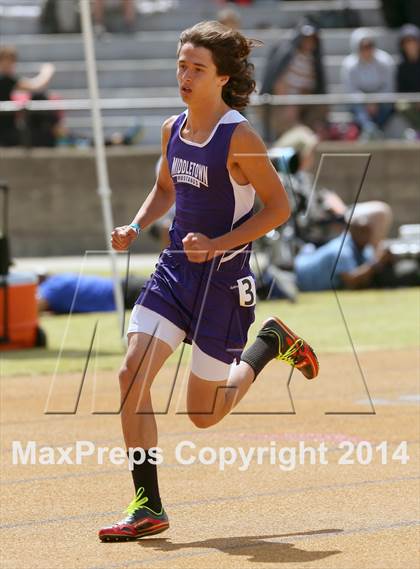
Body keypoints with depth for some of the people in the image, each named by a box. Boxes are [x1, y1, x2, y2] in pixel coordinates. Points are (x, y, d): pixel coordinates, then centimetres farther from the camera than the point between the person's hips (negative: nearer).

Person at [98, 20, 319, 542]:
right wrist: (135, 229, 3)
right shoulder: (173, 129, 5)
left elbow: (278, 207, -12)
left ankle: (271, 343, 31)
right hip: (175, 268, 6)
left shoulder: (239, 138, -15)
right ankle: (147, 507, -5)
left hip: (223, 276, -6)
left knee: (203, 413, 3)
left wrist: (216, 245, -20)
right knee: (132, 375, -13)